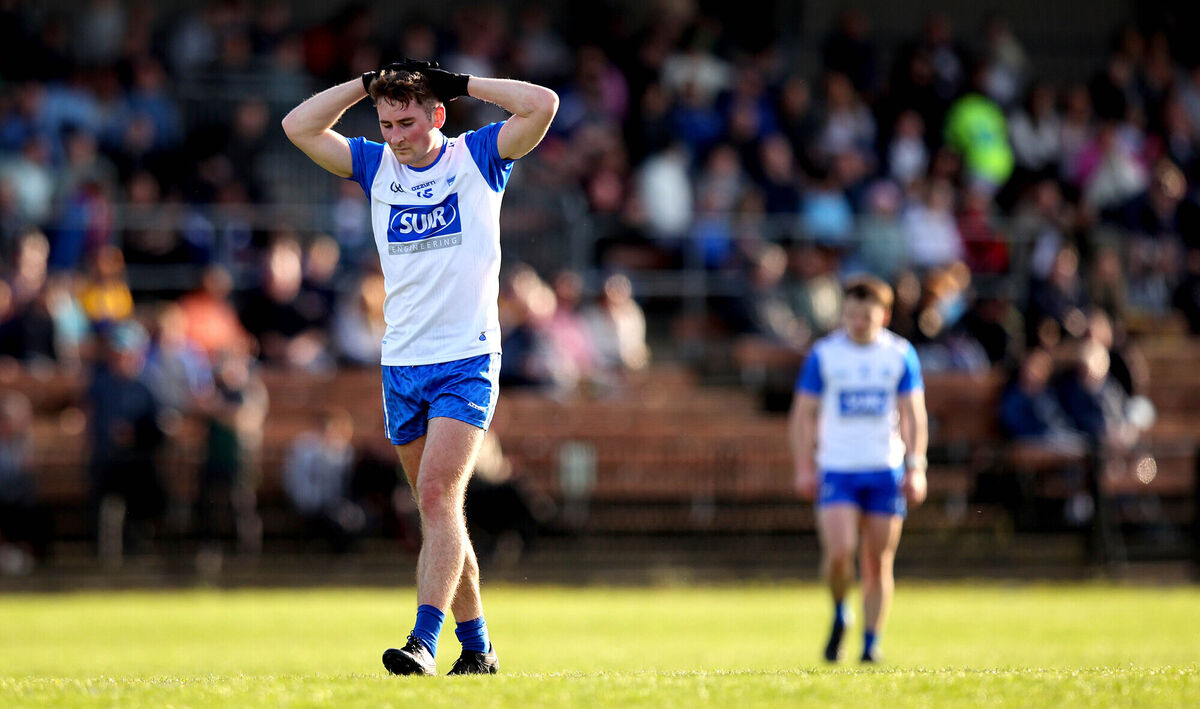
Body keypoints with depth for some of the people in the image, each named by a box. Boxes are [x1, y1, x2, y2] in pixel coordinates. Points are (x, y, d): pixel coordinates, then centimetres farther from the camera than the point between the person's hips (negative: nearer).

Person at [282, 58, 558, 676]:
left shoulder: (477, 158, 0)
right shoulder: (376, 166, 10)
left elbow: (542, 106, -13)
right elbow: (299, 126, 6)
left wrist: (463, 83, -7)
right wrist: (368, 84, 2)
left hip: (468, 359, -5)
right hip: (401, 363, 5)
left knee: (438, 497, -18)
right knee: (438, 511, 7)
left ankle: (424, 641, -25)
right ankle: (476, 646, 16)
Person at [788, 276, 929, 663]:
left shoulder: (900, 354, 2)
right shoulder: (824, 354, -1)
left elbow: (913, 414, 5)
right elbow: (803, 414, 3)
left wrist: (916, 468, -4)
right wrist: (804, 468, -5)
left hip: (886, 471, 1)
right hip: (837, 469, -1)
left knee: (878, 564, 2)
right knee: (839, 551, -18)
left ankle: (871, 643, 11)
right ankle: (839, 616, 8)